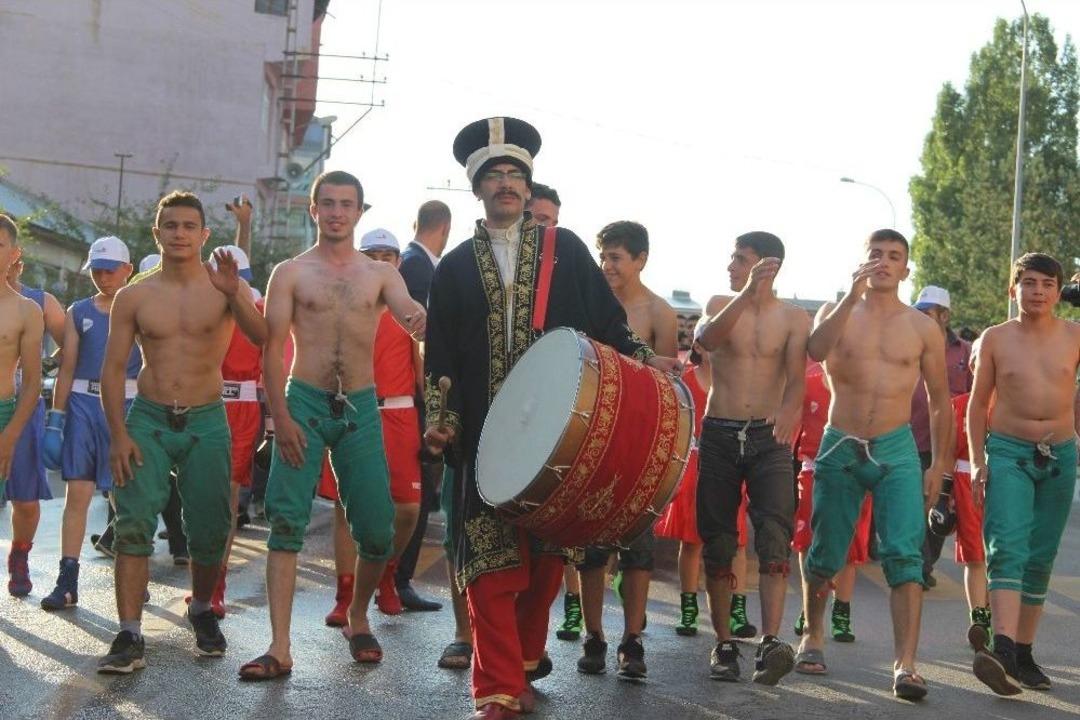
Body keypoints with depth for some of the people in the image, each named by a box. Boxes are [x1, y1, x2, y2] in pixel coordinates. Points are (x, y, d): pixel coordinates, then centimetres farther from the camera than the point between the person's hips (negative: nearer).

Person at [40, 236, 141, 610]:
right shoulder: (78, 312, 12)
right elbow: (67, 369, 11)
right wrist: (55, 419, 5)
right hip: (83, 404, 2)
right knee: (76, 493, -2)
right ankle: (67, 582, 0)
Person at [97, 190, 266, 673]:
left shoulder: (225, 286, 0)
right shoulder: (133, 297, 3)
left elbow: (262, 338, -16)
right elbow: (113, 368, 3)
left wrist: (234, 294, -33)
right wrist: (117, 433, -6)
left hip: (206, 421, 0)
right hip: (147, 420, 0)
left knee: (210, 529, 5)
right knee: (134, 524, -12)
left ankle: (202, 612, 31)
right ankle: (130, 636, -11)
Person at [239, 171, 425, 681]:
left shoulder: (381, 274, 10)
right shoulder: (290, 273, 5)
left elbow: (413, 315, -7)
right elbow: (273, 348, 0)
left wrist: (424, 323, -33)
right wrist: (280, 417, -11)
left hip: (360, 408, 2)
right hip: (304, 403, -2)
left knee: (377, 530, 1)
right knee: (287, 522, -9)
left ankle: (357, 619, 27)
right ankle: (280, 648, -8)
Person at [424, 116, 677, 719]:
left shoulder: (566, 250, 9)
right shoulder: (456, 268, 11)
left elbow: (608, 322, 8)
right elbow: (440, 358, 9)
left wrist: (644, 358, -8)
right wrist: (440, 418, -3)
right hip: (487, 438, 0)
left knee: (547, 555, 7)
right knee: (492, 564, -4)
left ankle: (526, 661, 29)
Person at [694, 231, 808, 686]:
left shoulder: (793, 318, 3)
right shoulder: (722, 305, 6)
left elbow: (795, 380, -9)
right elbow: (706, 340, -17)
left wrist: (788, 416, -31)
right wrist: (747, 294, -29)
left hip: (768, 438, -1)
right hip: (719, 434, 2)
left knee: (774, 536, -16)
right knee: (718, 542, 4)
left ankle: (770, 643, -23)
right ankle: (724, 645, 13)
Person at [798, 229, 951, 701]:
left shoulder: (923, 328, 5)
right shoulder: (836, 312, 4)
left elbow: (939, 400, 10)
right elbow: (816, 349, -20)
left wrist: (939, 463, 6)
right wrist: (853, 294, -26)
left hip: (896, 450, 0)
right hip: (839, 448, 1)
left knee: (905, 555, -14)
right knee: (825, 554, 10)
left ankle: (905, 663, -16)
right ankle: (813, 636, 33)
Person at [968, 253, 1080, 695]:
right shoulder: (995, 339, 1)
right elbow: (978, 403, 6)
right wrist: (977, 462, 0)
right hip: (1008, 452, -2)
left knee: (1040, 558, 8)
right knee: (1007, 549, -18)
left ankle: (1023, 654, 17)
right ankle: (1002, 650, -31)